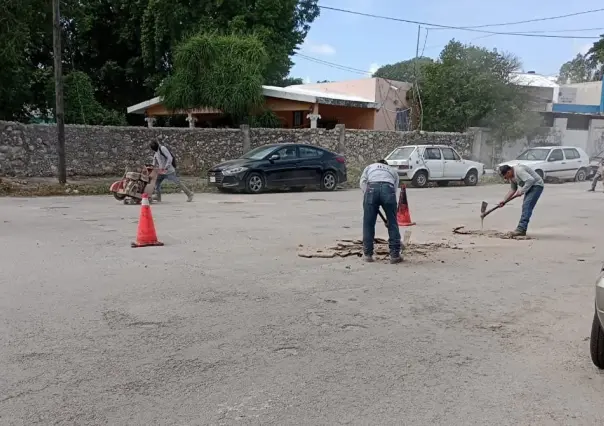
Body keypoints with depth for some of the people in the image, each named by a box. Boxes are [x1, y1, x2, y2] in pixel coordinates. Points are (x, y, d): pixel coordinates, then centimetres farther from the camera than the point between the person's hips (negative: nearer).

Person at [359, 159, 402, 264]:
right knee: (393, 223, 10)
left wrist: (367, 194, 15)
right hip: (388, 188, 0)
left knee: (368, 223, 9)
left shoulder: (369, 167, 37)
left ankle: (367, 254, 17)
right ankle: (395, 255, 13)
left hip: (371, 188, 0)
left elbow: (363, 182, 15)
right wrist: (389, 215, 29)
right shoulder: (393, 171, 38)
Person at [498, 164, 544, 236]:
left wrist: (521, 191, -26)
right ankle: (522, 230, 10)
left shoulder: (519, 170, -24)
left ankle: (521, 229, -24)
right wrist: (504, 200, 9)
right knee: (525, 206, 8)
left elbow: (530, 180, -33)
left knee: (527, 206, -19)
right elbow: (513, 189, 14)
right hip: (529, 186, 11)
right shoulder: (511, 176, 6)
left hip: (536, 185, -10)